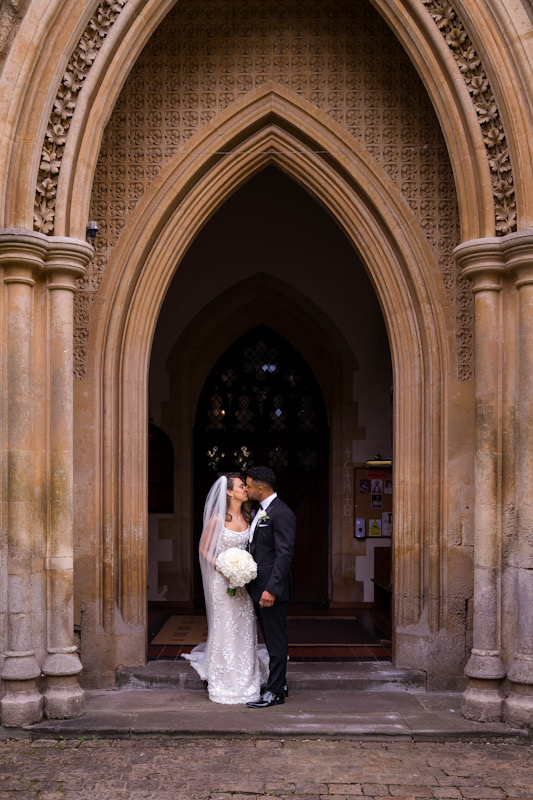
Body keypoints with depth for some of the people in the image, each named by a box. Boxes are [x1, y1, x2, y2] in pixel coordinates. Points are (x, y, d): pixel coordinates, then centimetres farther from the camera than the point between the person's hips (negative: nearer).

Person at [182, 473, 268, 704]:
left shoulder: (248, 517, 6)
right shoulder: (218, 519, -10)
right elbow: (204, 549, -3)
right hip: (222, 580, -5)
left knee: (244, 630, 7)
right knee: (224, 629, 0)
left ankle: (244, 683, 20)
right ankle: (224, 687, 11)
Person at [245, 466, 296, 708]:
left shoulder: (281, 513, -17)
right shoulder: (261, 512, 15)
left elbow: (285, 554, -21)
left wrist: (272, 589, -25)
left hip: (271, 589, -10)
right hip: (259, 588, 10)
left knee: (276, 641, -1)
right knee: (271, 640, 16)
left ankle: (274, 692, 6)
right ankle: (279, 685, 26)